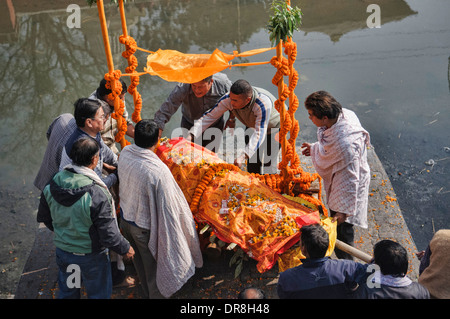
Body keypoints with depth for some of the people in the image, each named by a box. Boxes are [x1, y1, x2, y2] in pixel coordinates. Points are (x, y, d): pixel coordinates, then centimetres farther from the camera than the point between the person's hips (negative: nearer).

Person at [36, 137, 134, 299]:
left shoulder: (51, 185, -14)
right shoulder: (96, 195, -32)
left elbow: (43, 217, 4)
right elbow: (108, 235, -25)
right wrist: (125, 248, -6)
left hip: (62, 250, 5)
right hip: (91, 257, -5)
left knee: (67, 291, 28)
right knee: (98, 294, 20)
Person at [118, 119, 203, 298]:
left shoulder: (125, 153, -16)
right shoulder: (159, 171, -36)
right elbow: (166, 206, -26)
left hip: (125, 218, 7)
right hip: (145, 228, -7)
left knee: (140, 259, 30)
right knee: (154, 266, 20)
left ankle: (147, 292, 55)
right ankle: (156, 295, 43)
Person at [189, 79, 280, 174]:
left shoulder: (263, 104, -44)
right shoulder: (227, 99, -29)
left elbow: (259, 134, -47)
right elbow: (209, 117, -23)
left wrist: (243, 157, -58)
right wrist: (190, 136, -35)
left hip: (275, 125, -4)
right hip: (252, 125, 5)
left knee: (268, 163, -9)